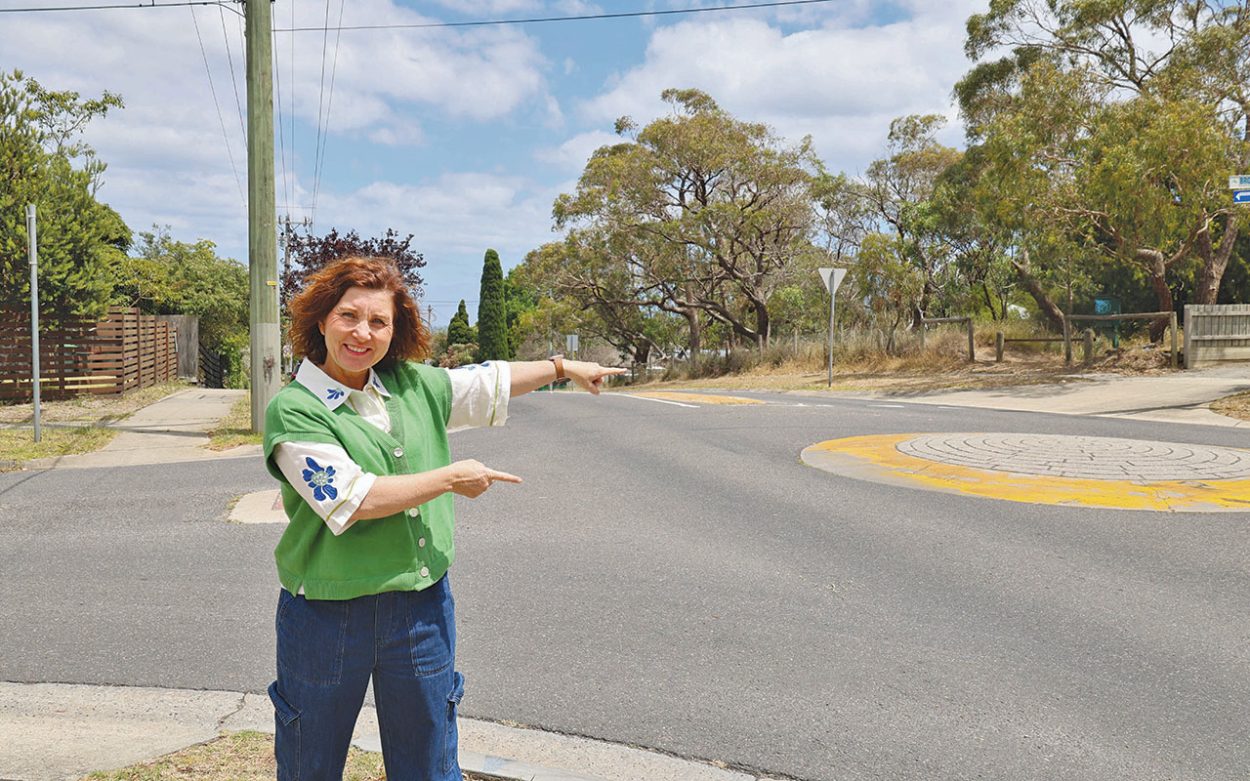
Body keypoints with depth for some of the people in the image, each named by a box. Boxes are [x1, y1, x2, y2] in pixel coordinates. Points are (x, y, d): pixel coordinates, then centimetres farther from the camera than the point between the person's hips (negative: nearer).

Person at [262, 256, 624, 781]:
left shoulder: (415, 386, 4)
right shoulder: (293, 411, -13)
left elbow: (492, 382, 19)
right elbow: (353, 500, -21)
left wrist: (563, 368, 28)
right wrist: (452, 478, -13)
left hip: (423, 609, 5)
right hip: (327, 616, -4)